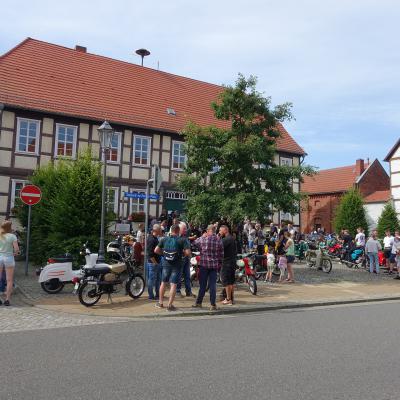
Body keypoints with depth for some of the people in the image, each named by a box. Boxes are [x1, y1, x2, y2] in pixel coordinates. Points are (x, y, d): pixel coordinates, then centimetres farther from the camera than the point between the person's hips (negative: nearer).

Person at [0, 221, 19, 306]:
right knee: (9, 280, 5)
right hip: (9, 258, -3)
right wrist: (15, 253, 8)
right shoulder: (12, 236, -7)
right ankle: (7, 299, 3)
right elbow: (16, 249, -12)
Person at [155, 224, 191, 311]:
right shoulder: (183, 240, -8)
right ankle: (170, 305, 1)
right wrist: (182, 252, 4)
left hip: (166, 263, 4)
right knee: (173, 284, 1)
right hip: (177, 264, -3)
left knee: (163, 283, 17)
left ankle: (160, 303, 26)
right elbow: (188, 253, -16)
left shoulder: (164, 239, 2)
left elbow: (156, 250, 1)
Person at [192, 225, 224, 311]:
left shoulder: (203, 239, -10)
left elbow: (195, 243, 10)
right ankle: (212, 304, 5)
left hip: (204, 264, -2)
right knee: (213, 285, 4)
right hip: (214, 265, 2)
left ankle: (199, 302, 18)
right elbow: (221, 254, 5)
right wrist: (220, 264, 15)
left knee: (203, 284, 7)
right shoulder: (219, 240, 1)